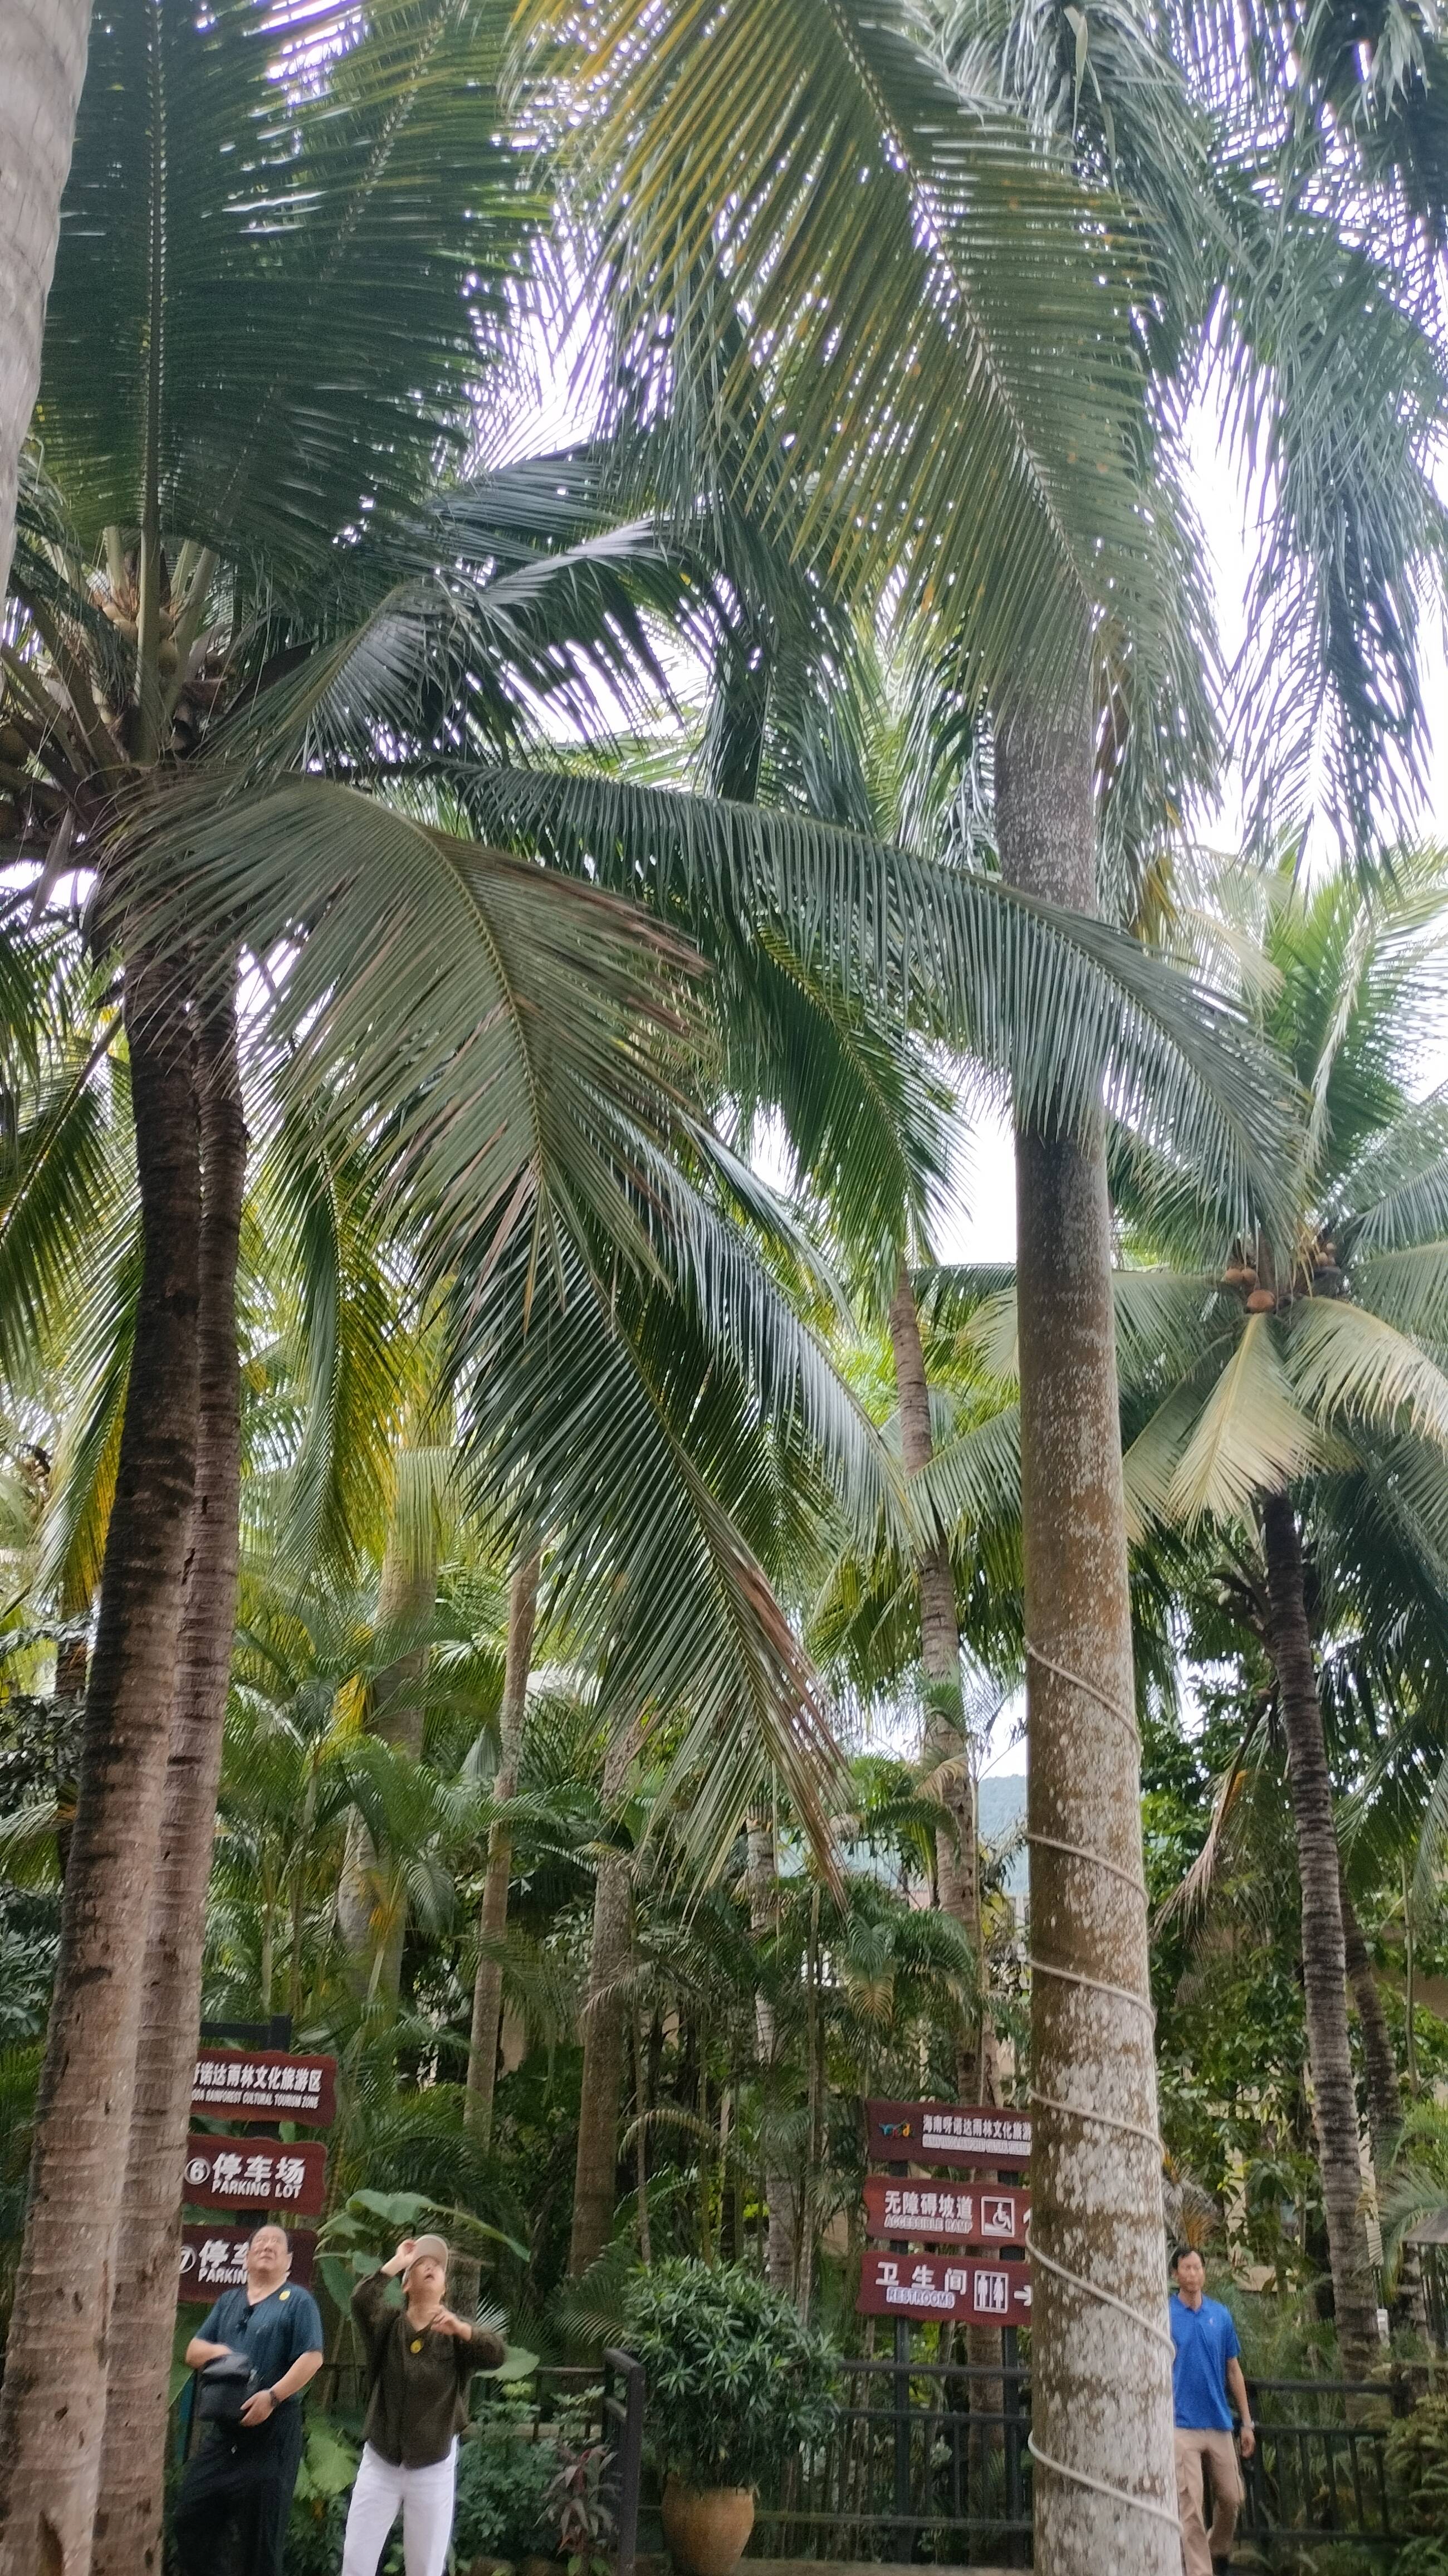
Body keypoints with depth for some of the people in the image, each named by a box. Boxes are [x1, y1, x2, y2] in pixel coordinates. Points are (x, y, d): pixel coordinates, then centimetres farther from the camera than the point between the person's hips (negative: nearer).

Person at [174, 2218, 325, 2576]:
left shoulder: (298, 2301, -1)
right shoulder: (229, 2301, 17)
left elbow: (312, 2358, -12)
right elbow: (193, 2352, 15)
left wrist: (273, 2396, -22)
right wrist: (213, 2351, -8)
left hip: (272, 2429, -6)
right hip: (223, 2428, 6)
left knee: (260, 2529, -1)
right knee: (191, 2514, 6)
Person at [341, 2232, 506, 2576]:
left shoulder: (456, 2336, -4)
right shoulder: (388, 2326, -1)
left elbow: (497, 2354, -24)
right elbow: (361, 2300, -23)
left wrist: (460, 2328, -42)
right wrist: (397, 2262, -18)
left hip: (434, 2467, -1)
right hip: (380, 2461, 1)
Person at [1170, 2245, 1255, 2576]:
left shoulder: (1221, 2314, 5)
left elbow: (1234, 2370, 11)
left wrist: (1247, 2423, 9)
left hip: (1220, 2424, 4)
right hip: (1183, 2426, -4)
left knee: (1231, 2498, 12)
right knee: (1190, 2506, -5)